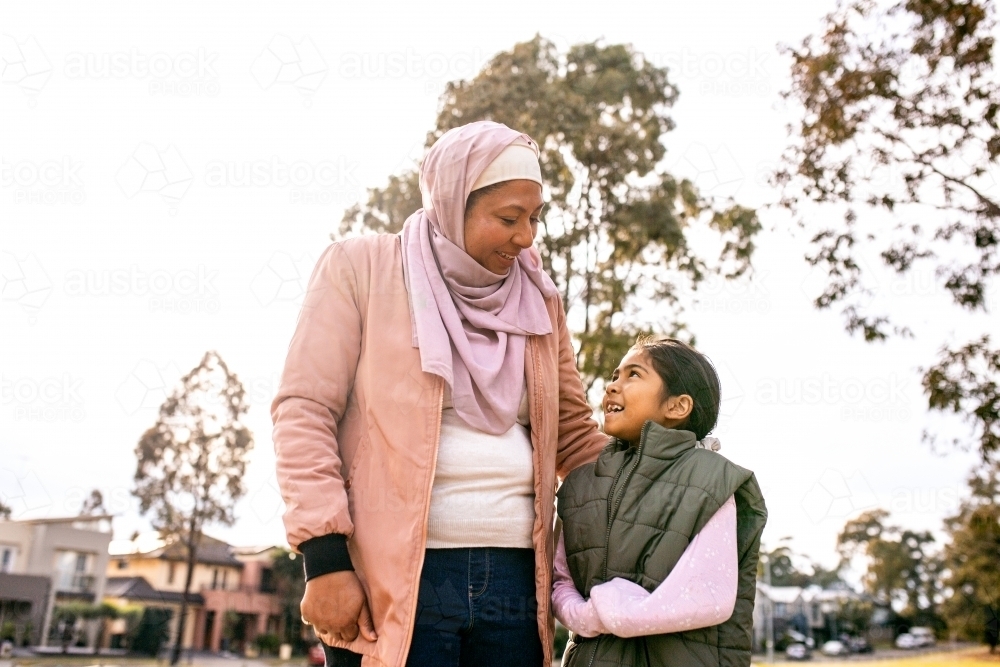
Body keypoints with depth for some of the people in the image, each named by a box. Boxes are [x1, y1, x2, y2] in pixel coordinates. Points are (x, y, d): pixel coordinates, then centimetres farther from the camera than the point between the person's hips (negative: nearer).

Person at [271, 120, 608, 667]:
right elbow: (303, 410, -5)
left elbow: (575, 436, 19)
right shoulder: (360, 268, 1)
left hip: (514, 576, 4)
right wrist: (325, 560, -13)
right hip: (392, 578, -4)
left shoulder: (539, 301, 13)